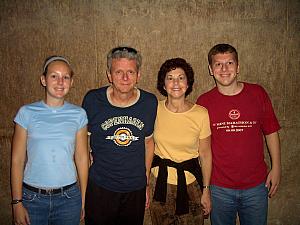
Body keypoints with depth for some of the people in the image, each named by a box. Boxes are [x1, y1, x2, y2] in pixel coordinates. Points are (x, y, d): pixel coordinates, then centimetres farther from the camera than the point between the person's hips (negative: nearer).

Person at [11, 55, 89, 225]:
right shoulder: (27, 113, -4)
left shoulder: (78, 114, -2)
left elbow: (82, 158, 2)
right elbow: (18, 160, -2)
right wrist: (17, 202, -3)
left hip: (68, 198, 1)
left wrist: (84, 199, 4)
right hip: (32, 197, 0)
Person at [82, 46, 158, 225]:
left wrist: (147, 182, 10)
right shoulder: (92, 100, -11)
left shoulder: (150, 102, -6)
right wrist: (82, 182, 1)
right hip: (99, 188, -1)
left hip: (135, 190, 2)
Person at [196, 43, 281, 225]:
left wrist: (276, 168, 2)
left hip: (256, 185, 1)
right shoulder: (204, 102, -6)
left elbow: (271, 132, 5)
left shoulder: (258, 93, -3)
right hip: (219, 188, -1)